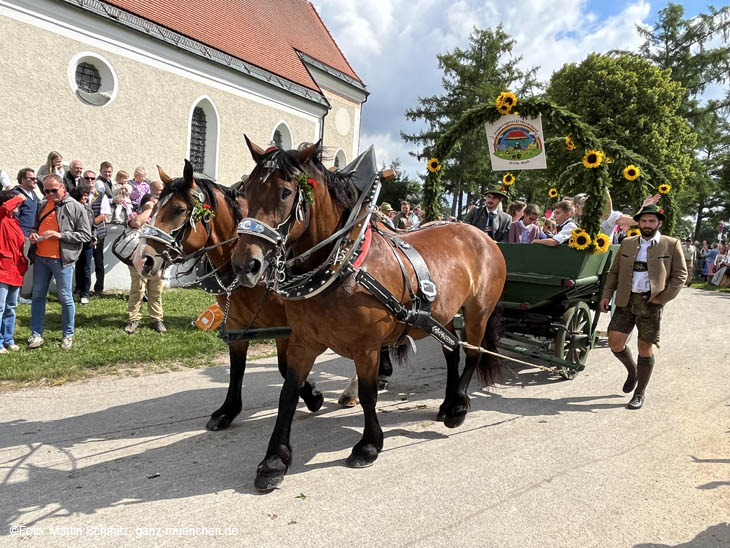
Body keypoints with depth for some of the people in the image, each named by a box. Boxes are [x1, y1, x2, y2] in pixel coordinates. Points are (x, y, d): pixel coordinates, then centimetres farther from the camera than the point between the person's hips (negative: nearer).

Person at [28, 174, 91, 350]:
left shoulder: (75, 207, -6)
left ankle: (68, 335, 17)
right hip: (40, 257, 6)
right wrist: (34, 234, 3)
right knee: (38, 296, 10)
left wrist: (60, 235, -17)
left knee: (65, 298, 4)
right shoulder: (42, 206, 12)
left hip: (61, 259, -6)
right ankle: (36, 334, 20)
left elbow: (86, 235, -9)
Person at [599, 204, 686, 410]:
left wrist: (663, 297, -10)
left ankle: (640, 392, 17)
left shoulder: (671, 245, 2)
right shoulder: (627, 243, 11)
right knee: (615, 342, -2)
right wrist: (606, 294, 3)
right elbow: (614, 271, 13)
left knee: (645, 348, 2)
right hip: (626, 300, 3)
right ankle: (632, 370, 29)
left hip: (650, 303, -3)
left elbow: (680, 274, 0)